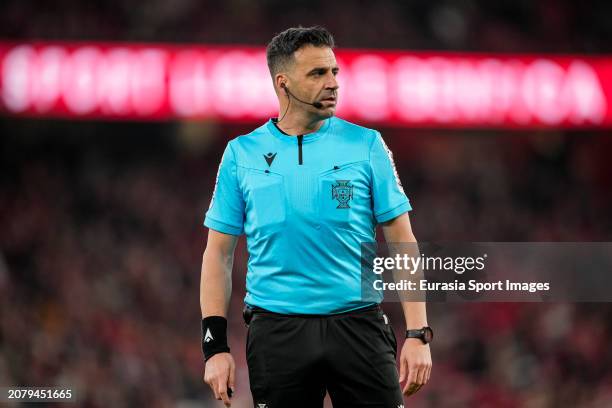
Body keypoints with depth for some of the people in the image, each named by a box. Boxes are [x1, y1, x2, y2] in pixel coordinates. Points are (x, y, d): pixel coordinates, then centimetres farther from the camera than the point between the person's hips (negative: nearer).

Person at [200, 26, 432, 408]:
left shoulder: (367, 145, 3)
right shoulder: (242, 153, 5)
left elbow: (402, 242, 2)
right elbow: (219, 253, 7)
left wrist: (418, 334, -6)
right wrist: (216, 345, -1)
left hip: (359, 326, 0)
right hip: (277, 332, 1)